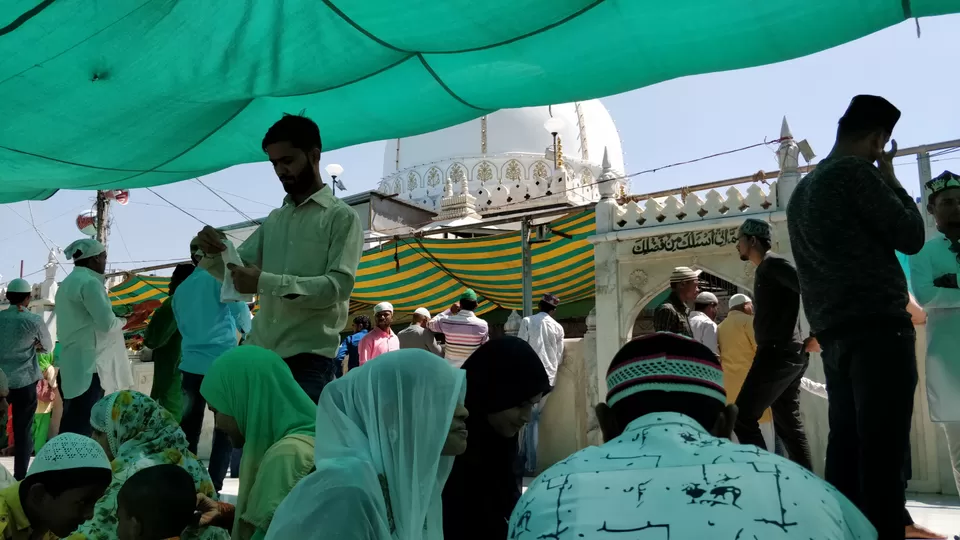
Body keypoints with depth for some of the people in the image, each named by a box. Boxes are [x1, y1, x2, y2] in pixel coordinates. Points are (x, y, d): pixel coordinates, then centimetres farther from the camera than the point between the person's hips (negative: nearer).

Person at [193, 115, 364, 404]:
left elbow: (339, 285, -15)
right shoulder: (274, 220, 17)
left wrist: (265, 282, -23)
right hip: (258, 353, 6)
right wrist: (213, 253, -5)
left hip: (308, 360, -6)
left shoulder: (341, 217, -2)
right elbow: (235, 269, 19)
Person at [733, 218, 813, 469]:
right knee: (788, 424, 10)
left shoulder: (773, 263, -8)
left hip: (778, 353, -10)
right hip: (786, 354, 10)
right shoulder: (765, 269, 21)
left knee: (743, 416, -10)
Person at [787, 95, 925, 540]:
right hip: (878, 329, -8)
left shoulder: (802, 190, 21)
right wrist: (891, 180, 9)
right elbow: (910, 236, -2)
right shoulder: (854, 171, -5)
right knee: (882, 453, -10)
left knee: (846, 447, 8)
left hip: (834, 335, 8)